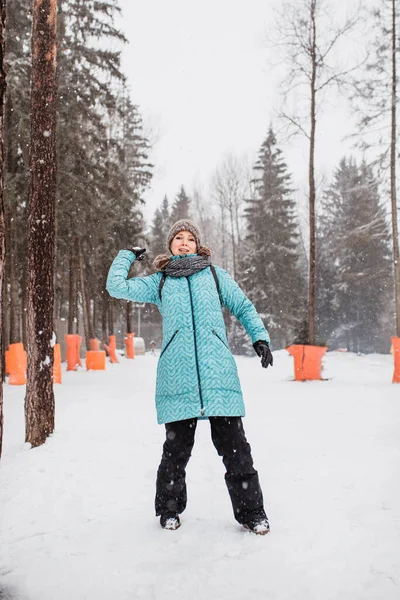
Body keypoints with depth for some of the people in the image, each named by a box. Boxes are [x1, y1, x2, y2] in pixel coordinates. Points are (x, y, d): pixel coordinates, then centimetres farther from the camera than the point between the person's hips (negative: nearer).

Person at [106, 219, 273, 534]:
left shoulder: (215, 274, 15)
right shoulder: (158, 282, 16)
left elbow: (244, 308, 18)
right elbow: (117, 286, 13)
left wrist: (260, 337, 4)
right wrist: (128, 255, 24)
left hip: (219, 372, 0)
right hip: (177, 376, 0)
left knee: (234, 445, 0)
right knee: (177, 446, 6)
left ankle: (251, 511, 14)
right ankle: (169, 509, 26)